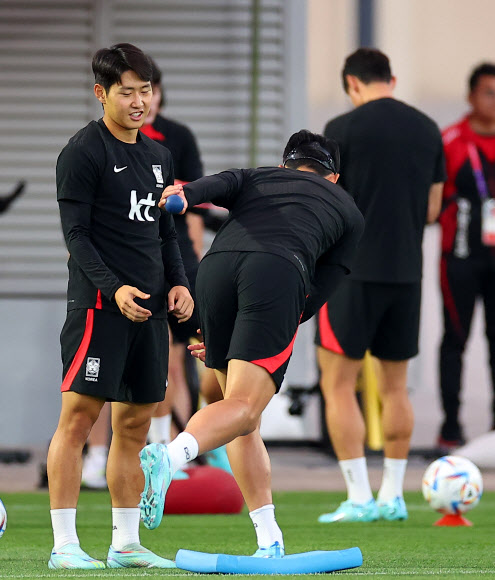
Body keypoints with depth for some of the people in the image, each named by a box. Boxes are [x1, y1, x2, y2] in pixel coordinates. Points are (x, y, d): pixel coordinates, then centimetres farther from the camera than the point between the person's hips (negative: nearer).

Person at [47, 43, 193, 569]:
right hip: (99, 305, -7)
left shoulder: (158, 156, 18)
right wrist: (114, 288, -20)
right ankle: (64, 545, -8)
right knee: (80, 413, -9)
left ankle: (125, 544, 16)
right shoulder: (83, 151, -5)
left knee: (135, 423, 9)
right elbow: (75, 233, -10)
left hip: (149, 307, 8)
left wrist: (178, 283, 9)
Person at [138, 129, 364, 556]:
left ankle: (270, 539, 11)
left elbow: (219, 184, 9)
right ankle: (169, 457, -40)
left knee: (242, 412, 13)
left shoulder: (254, 178, 35)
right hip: (279, 270, -3)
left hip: (216, 265, 3)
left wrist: (185, 194, -13)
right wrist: (250, 346, 22)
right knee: (244, 406, -11)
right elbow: (317, 294, 23)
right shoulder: (348, 210, 33)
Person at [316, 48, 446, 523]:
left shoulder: (343, 130, -8)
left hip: (354, 271, -5)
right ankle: (392, 496, 13)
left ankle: (358, 497, -6)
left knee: (338, 384, 1)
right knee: (395, 386, 13)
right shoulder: (428, 130, 7)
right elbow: (432, 210, 12)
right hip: (407, 271, 5)